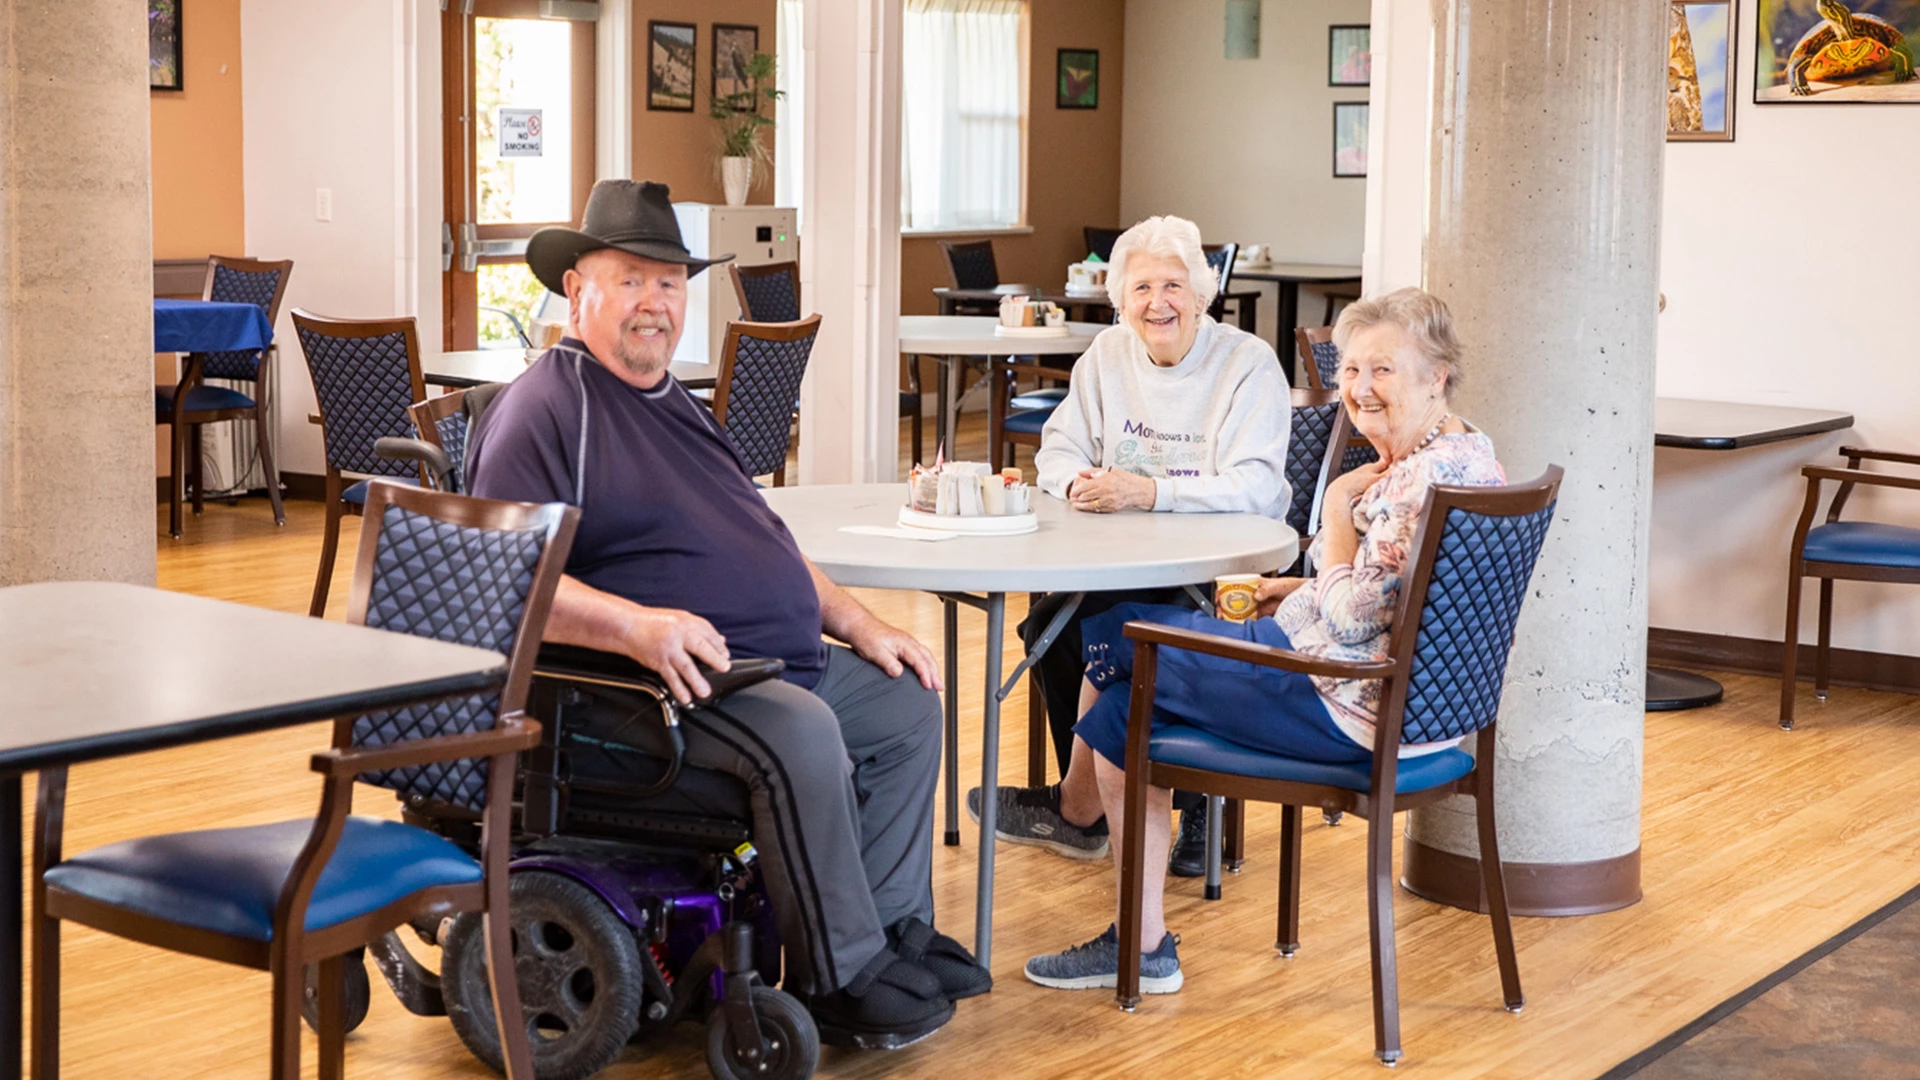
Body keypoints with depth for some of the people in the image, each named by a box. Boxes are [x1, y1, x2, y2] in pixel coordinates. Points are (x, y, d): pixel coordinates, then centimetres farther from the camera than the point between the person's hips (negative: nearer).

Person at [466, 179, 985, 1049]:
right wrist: (635, 625, -34)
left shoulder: (674, 405, 22)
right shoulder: (543, 408, -10)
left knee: (906, 701, 11)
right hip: (668, 680, -10)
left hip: (785, 660, 10)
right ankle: (842, 980, -17)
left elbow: (763, 538, 30)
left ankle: (895, 933, 15)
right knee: (803, 735, -31)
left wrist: (859, 624, 20)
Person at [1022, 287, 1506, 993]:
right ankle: (1142, 945, 15)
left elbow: (1349, 621, -24)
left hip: (1347, 709, -11)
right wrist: (1304, 589, 12)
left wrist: (1339, 507, -13)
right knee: (1123, 709, 12)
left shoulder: (1426, 476, -23)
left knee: (1113, 631, 5)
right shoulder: (1462, 454, 10)